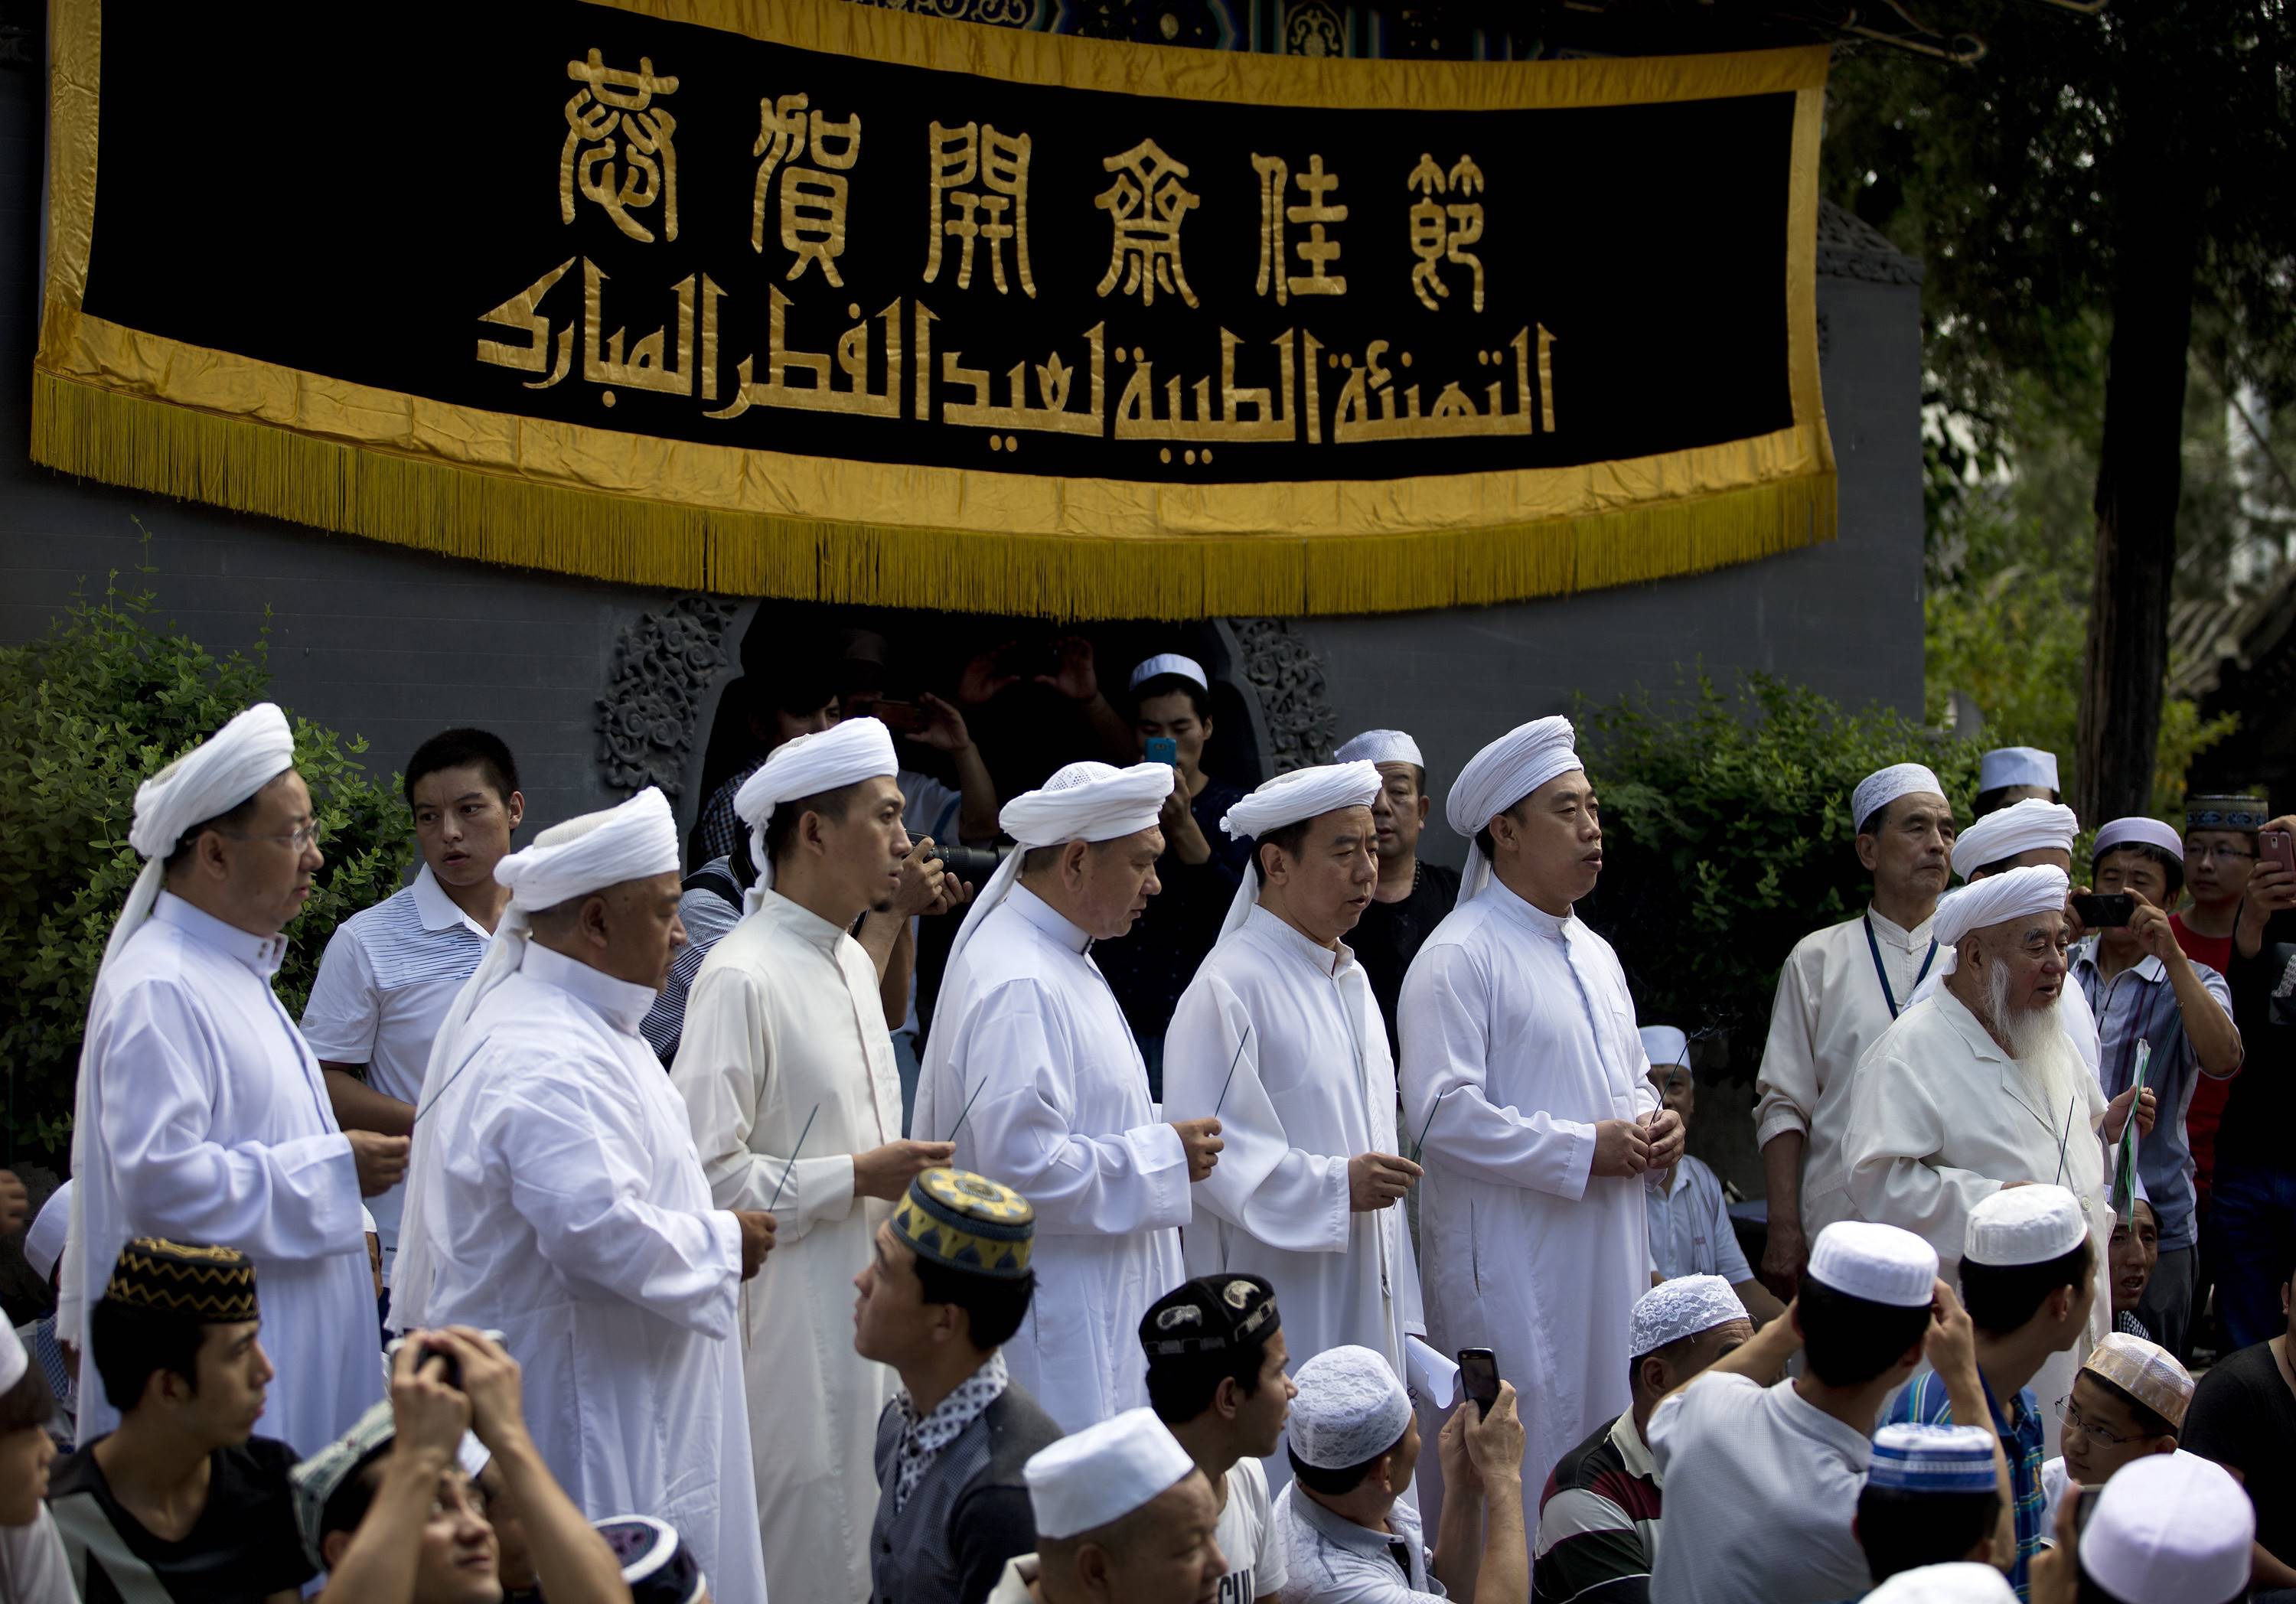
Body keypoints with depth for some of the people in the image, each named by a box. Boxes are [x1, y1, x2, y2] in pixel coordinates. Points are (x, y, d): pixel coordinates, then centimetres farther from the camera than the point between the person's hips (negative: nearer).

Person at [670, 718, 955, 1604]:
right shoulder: (743, 978, -16)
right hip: (789, 1324, -9)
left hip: (866, 1314, 9)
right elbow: (705, 1173, -21)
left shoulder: (851, 962, 13)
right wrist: (857, 1179, -17)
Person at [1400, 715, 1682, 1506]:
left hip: (1610, 1256, 8)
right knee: (1522, 1469, -6)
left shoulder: (1594, 953, 17)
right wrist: (1582, 1150, -18)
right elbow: (1442, 1113, -19)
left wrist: (1652, 1122, 5)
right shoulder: (1458, 957, -11)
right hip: (1511, 1260, -8)